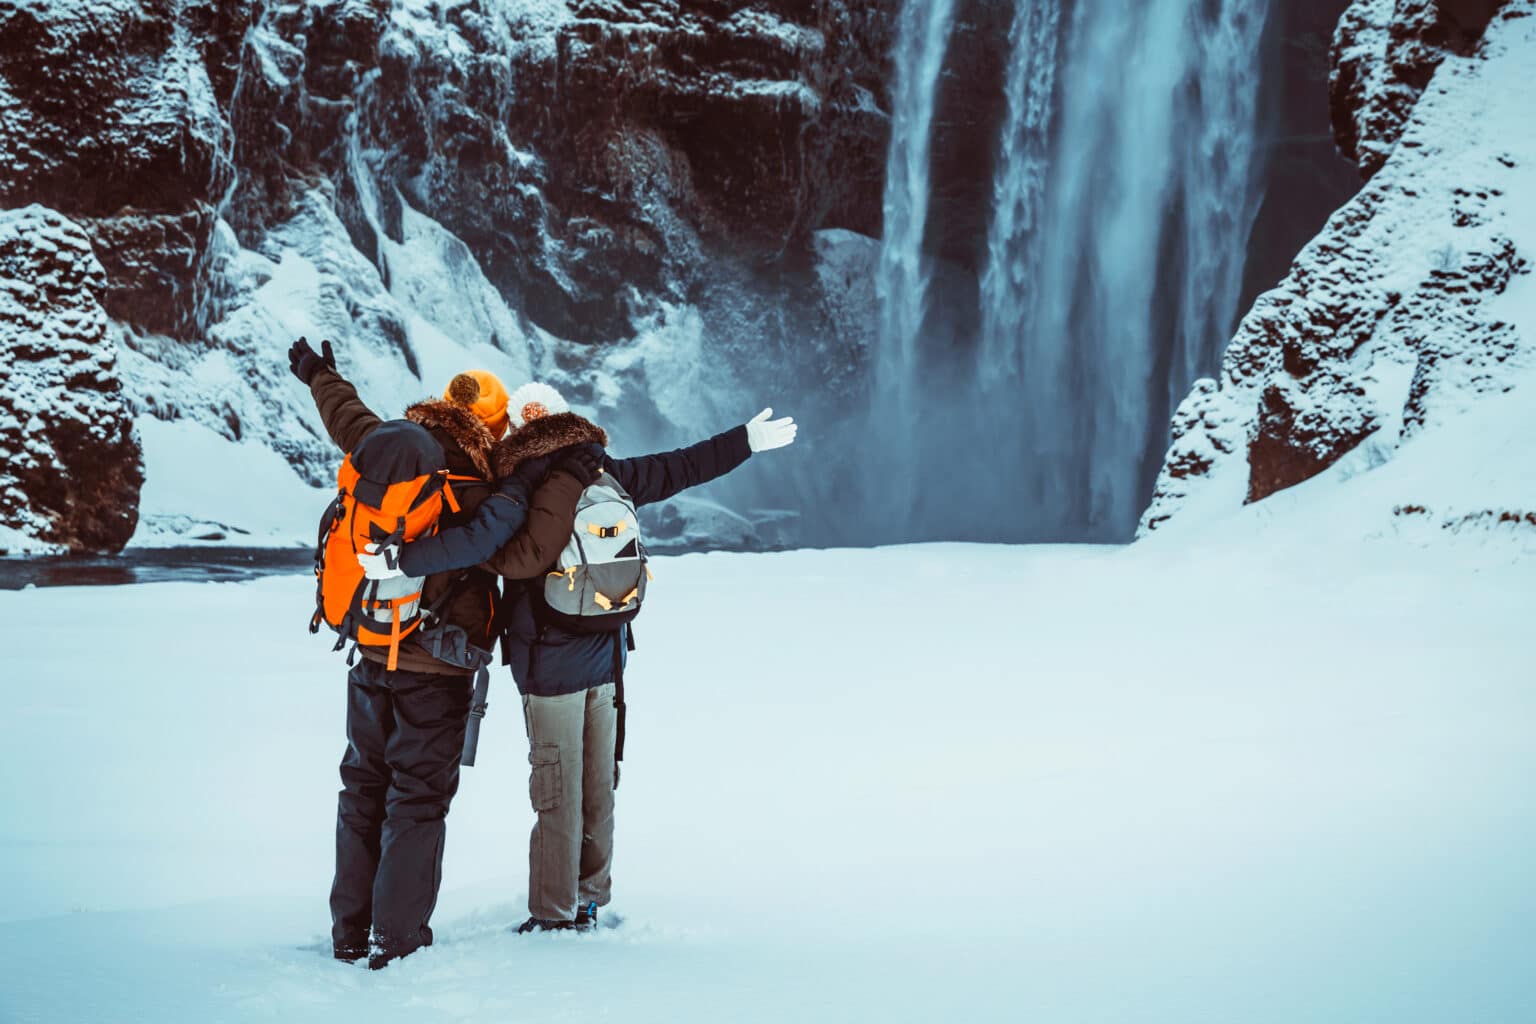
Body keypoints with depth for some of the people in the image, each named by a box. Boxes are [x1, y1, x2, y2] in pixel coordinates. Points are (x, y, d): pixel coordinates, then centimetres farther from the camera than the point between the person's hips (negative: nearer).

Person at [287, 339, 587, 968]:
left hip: (370, 656, 6)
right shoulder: (474, 496, -20)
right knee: (417, 798, 4)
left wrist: (318, 374, 37)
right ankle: (396, 943, 7)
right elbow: (526, 556, -30)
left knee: (363, 788, 16)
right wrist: (563, 480, -25)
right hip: (434, 669, -6)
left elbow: (347, 416, 17)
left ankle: (350, 934, 24)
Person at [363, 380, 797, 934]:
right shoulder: (605, 473, 3)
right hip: (607, 656, 5)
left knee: (557, 790, 2)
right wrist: (746, 441, 23)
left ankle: (555, 914, 9)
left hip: (550, 665, -5)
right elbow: (678, 468, 12)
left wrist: (402, 560, -28)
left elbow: (478, 539, -28)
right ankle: (590, 900, 25)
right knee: (600, 785, 14)